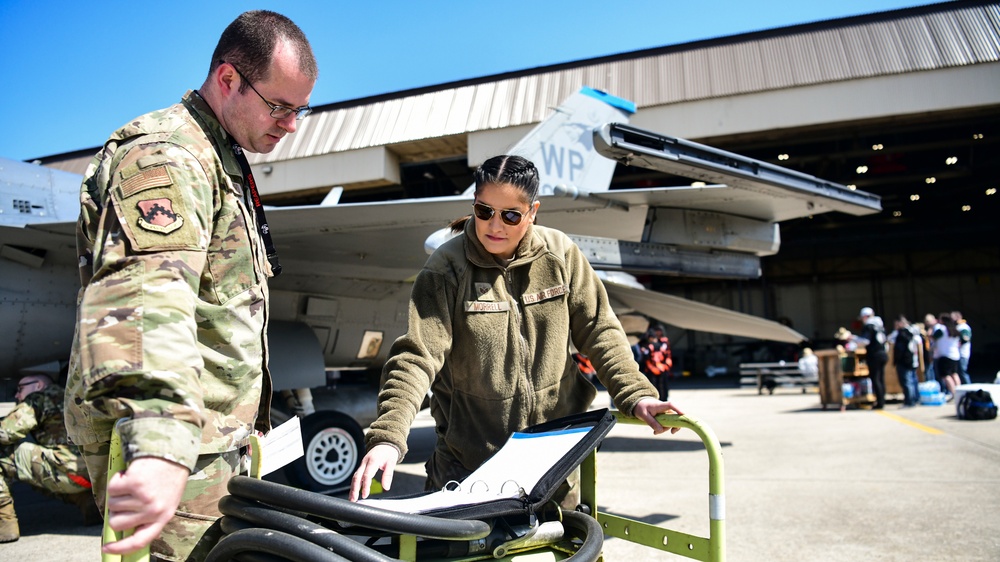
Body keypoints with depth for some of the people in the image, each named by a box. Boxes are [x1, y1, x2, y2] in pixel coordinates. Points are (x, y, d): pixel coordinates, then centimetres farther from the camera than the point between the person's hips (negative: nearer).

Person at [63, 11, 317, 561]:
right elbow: (146, 292, -36)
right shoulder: (165, 155, -17)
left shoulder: (223, 161, 18)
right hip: (169, 456, -10)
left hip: (213, 440, 10)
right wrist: (162, 445, -49)